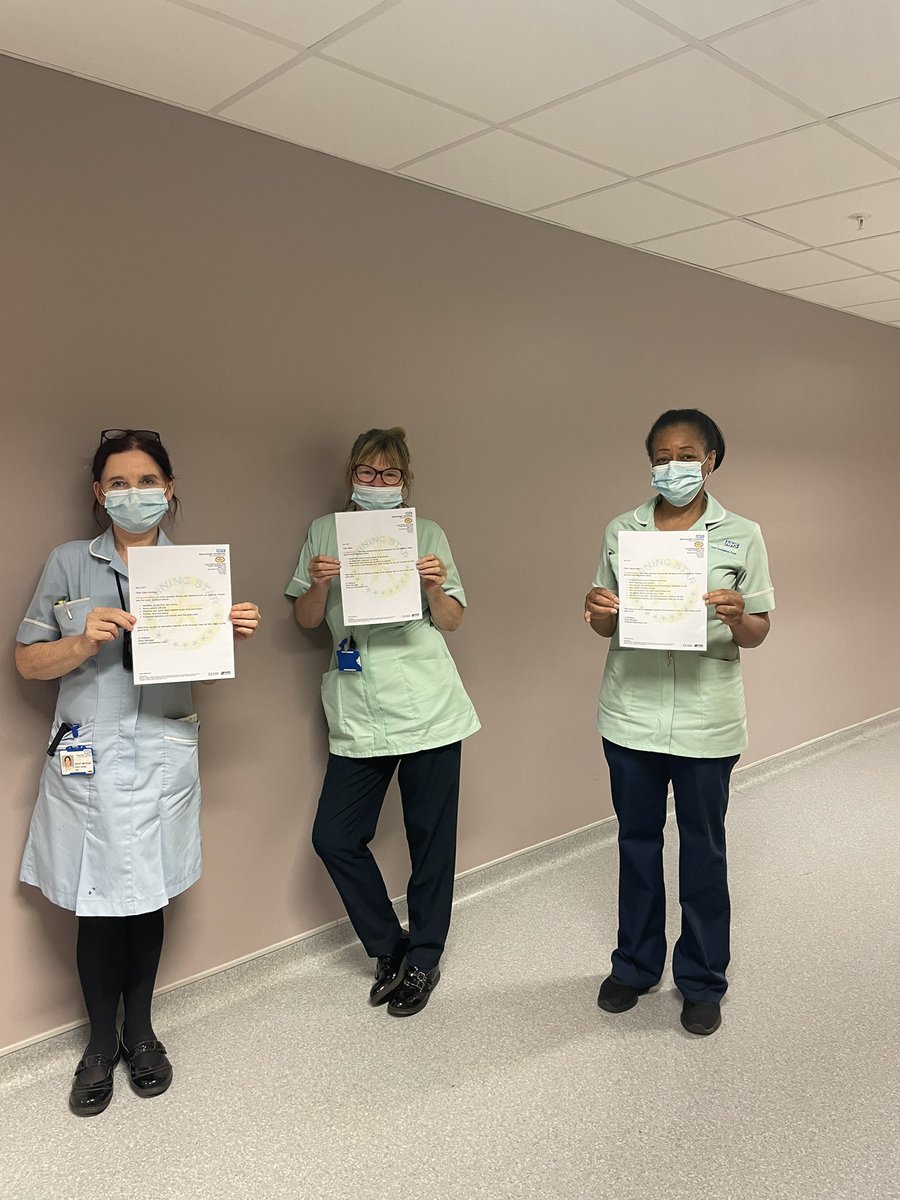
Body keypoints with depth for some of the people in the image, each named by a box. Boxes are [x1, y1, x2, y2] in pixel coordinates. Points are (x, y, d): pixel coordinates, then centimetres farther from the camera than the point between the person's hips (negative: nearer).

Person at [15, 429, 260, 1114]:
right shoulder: (70, 564, 0)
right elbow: (28, 662, 1)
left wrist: (235, 634, -11)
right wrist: (85, 642, -17)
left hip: (163, 758, 2)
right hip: (88, 758, -1)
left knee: (148, 899, 11)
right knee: (99, 906, 4)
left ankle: (140, 1031, 33)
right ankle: (101, 1043, 28)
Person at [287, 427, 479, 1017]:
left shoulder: (427, 534, 5)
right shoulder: (325, 532, 8)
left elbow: (451, 622, 6)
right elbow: (306, 620, 7)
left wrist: (437, 587, -15)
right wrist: (319, 584, -13)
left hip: (429, 710, -1)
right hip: (358, 716, 2)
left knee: (431, 837, 6)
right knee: (334, 838, 0)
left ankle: (422, 961, 26)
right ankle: (390, 949, 23)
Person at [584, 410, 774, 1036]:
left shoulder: (741, 534, -2)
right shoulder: (622, 530, 3)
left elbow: (758, 634, -1)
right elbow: (608, 625, 9)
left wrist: (737, 618, -23)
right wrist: (599, 613, -14)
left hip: (706, 719, -2)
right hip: (632, 713, 2)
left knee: (704, 850, 11)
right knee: (637, 841, 15)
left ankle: (703, 980, 30)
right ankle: (635, 964, 35)